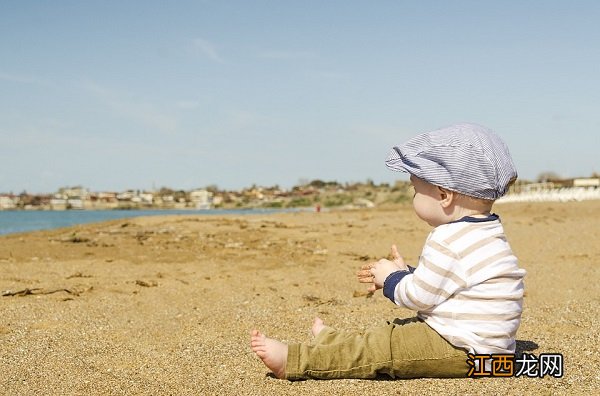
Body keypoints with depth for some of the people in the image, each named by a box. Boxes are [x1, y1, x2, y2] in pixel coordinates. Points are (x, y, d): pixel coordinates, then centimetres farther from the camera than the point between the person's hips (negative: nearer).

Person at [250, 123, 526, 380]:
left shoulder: (449, 241, -22)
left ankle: (293, 361, -8)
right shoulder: (480, 233, 13)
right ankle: (329, 342, 32)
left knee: (382, 347, -10)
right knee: (394, 332, 19)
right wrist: (403, 273, 21)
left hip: (463, 351, -11)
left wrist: (391, 279, 1)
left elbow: (419, 296, -17)